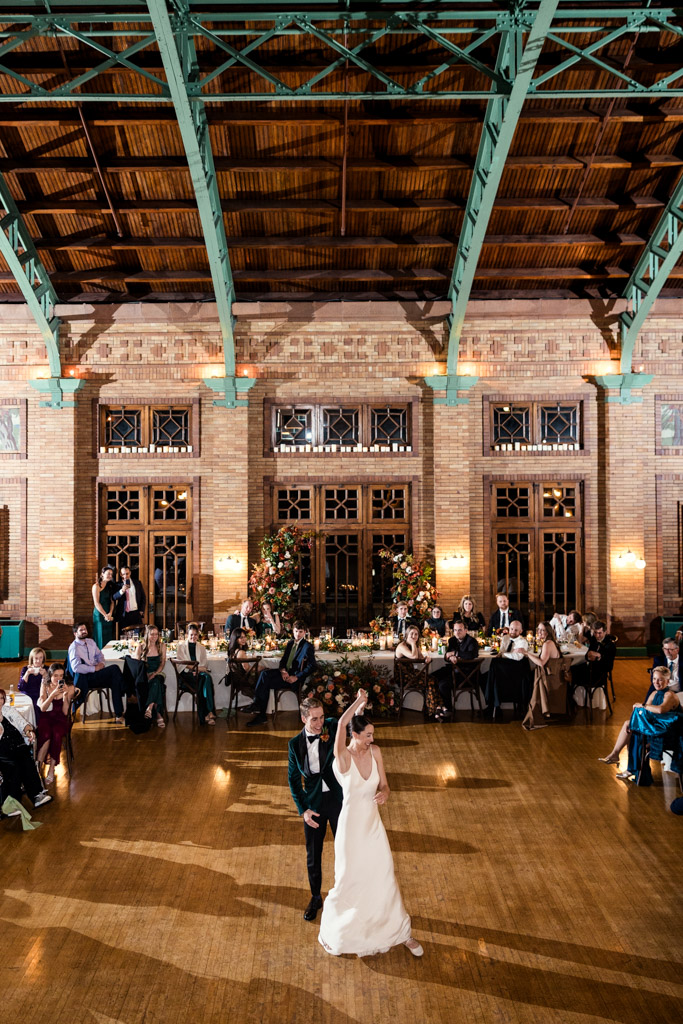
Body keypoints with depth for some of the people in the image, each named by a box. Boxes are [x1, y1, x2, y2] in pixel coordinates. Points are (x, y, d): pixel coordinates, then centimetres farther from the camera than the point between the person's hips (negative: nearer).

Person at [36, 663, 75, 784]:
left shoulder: (69, 687, -1)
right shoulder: (45, 687, 3)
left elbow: (65, 712, -5)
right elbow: (43, 708, -8)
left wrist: (65, 695, -20)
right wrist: (53, 694, -21)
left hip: (61, 719, 0)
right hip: (46, 718, 1)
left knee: (57, 735, -33)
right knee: (46, 735, -33)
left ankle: (51, 771, -25)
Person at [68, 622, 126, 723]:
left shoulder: (91, 642, 17)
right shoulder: (74, 647, -8)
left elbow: (99, 655, 28)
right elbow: (76, 667, -19)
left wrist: (101, 663, 4)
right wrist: (94, 668, -18)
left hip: (96, 674, 7)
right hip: (85, 678, -7)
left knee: (115, 680, -24)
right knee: (114, 669, -26)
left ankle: (119, 714, -21)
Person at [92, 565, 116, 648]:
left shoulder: (110, 586, 13)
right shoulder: (96, 586, -6)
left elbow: (112, 601, 8)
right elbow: (96, 603, -12)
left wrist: (110, 614, -9)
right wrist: (105, 615, -15)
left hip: (109, 616, 6)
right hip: (100, 615, -6)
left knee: (109, 637, 5)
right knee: (101, 637, -3)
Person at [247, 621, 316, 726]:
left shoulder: (308, 646, -3)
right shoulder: (290, 644, 19)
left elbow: (311, 667, -9)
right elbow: (283, 660, 17)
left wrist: (296, 677, -17)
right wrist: (283, 671, -6)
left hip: (294, 676, -7)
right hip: (285, 672, 7)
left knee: (266, 683, -24)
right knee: (264, 673, -20)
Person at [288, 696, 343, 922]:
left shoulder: (332, 730, -10)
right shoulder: (295, 743, -7)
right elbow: (293, 778, 0)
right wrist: (303, 809, -6)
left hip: (338, 801, -1)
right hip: (313, 805, 1)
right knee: (313, 855, 15)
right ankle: (316, 898, 37)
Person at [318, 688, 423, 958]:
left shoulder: (375, 752, -6)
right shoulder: (343, 757, -21)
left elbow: (384, 785, 3)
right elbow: (342, 723, -39)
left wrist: (384, 794, -21)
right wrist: (359, 701, -25)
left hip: (374, 824, 4)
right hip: (351, 827, -4)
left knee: (386, 878, 15)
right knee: (349, 882, 12)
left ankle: (402, 933, 33)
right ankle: (331, 932, 37)